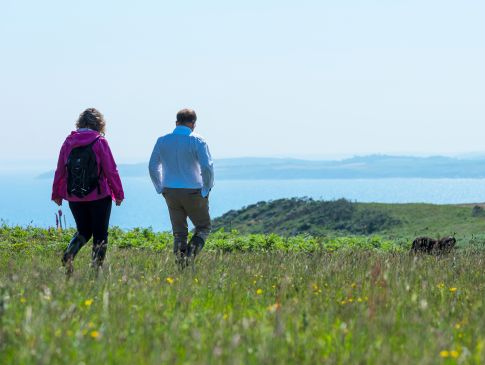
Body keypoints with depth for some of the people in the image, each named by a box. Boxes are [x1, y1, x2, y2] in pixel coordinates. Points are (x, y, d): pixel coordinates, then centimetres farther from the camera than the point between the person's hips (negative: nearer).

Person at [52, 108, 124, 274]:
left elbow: (60, 171, 6)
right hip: (99, 197, -4)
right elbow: (111, 171, -9)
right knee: (100, 234, 7)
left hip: (74, 198, 4)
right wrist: (118, 194, -1)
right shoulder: (99, 142, -8)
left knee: (83, 231, 18)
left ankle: (69, 254, -8)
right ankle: (97, 267, 2)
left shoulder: (68, 142, 3)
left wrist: (57, 193, 16)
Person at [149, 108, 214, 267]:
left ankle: (181, 263, 4)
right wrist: (206, 189, -4)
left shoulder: (162, 141, 3)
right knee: (204, 226, 12)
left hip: (170, 193, 4)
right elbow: (207, 167, -18)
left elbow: (153, 167, 8)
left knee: (179, 232, 12)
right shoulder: (197, 141, -10)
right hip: (193, 193, -4)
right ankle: (191, 252, -13)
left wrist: (161, 189, 15)